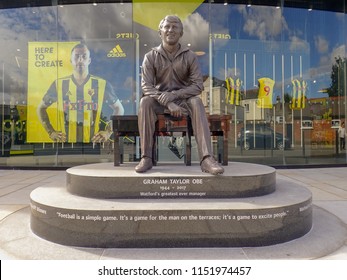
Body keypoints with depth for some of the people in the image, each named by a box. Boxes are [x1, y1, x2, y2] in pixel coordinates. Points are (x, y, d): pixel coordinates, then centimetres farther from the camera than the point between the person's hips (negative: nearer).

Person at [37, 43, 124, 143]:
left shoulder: (102, 85, 0)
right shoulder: (59, 85, 3)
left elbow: (119, 109, 9)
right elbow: (41, 108, 16)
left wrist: (108, 132, 0)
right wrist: (51, 132, 5)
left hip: (94, 143, -1)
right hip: (66, 142, 1)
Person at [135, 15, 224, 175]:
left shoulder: (190, 56, 0)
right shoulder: (151, 57, -1)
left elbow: (198, 85, -8)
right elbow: (146, 86, -11)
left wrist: (174, 95, -24)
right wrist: (168, 103, -26)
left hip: (182, 100, 0)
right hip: (159, 101, 0)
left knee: (196, 102, -32)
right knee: (145, 102, -32)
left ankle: (206, 158, -40)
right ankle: (146, 157, -30)